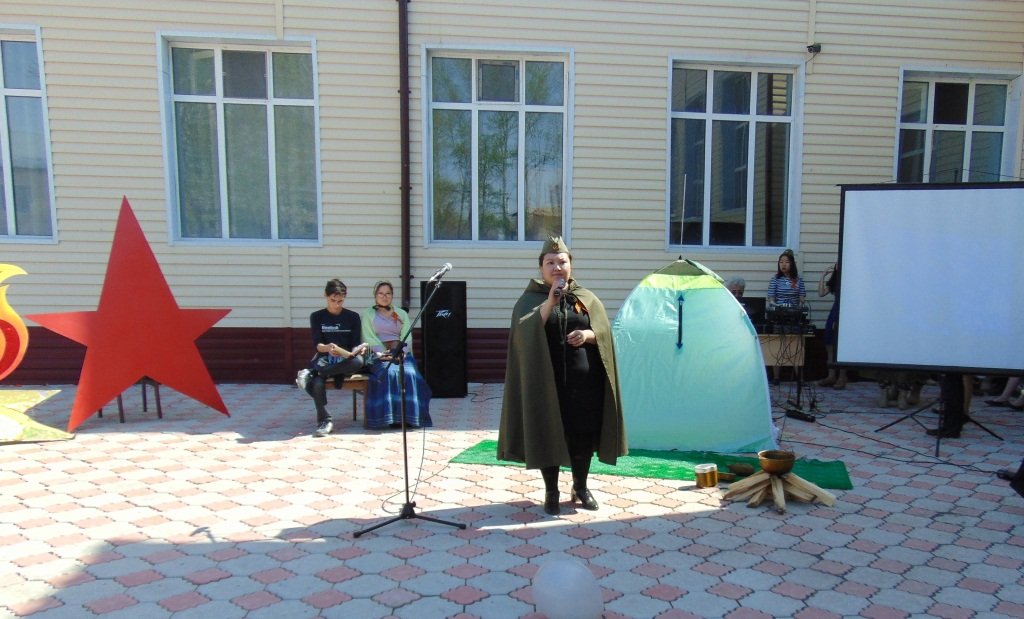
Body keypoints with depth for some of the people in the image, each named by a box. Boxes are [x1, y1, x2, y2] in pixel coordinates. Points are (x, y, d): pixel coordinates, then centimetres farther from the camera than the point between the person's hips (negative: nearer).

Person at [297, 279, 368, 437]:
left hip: (346, 361, 1)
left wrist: (357, 350, -22)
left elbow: (355, 343, 4)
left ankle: (311, 372, -30)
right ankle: (324, 421, -20)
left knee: (358, 361, -38)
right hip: (325, 360, 0)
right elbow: (317, 344, -4)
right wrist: (327, 348, -28)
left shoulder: (353, 317, 9)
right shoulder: (317, 317, 8)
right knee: (317, 383, -37)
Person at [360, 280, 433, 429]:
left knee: (410, 374, -30)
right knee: (389, 373, -34)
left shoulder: (402, 314, 23)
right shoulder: (368, 314, 16)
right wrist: (384, 354, -15)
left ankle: (410, 416, -28)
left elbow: (406, 337, 10)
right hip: (379, 354, -2)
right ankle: (392, 418, -33)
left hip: (401, 353, 2)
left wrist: (401, 353, -11)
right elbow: (369, 337, 2)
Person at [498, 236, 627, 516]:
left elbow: (605, 332, 7)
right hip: (545, 380, -2)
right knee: (547, 435, 3)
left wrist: (588, 335, -14)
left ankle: (580, 487, 29)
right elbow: (524, 331, -16)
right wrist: (550, 301, -24)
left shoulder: (587, 298, 9)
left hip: (582, 380, 2)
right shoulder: (531, 298, 1)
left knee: (582, 434, 8)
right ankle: (551, 492, 20)